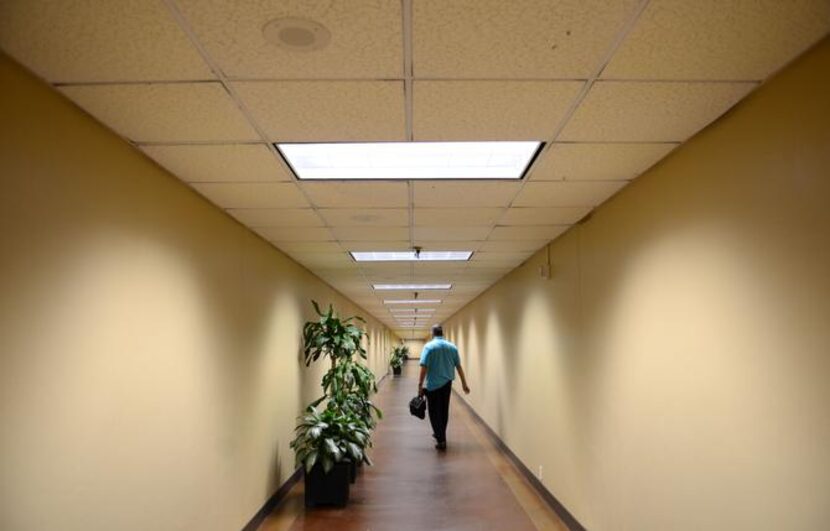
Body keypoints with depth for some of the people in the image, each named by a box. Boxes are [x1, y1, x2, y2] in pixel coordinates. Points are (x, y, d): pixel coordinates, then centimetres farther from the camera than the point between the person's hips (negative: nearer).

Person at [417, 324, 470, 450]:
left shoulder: (429, 346, -9)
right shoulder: (452, 347, 3)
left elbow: (424, 367, -16)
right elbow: (459, 367, 5)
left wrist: (420, 385, -12)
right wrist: (464, 384, 12)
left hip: (433, 384, -4)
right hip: (447, 383, 4)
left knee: (435, 411, 3)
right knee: (444, 410, 18)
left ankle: (441, 440, -4)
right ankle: (440, 434, 32)